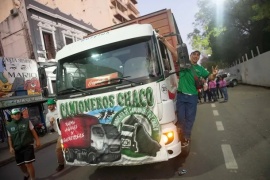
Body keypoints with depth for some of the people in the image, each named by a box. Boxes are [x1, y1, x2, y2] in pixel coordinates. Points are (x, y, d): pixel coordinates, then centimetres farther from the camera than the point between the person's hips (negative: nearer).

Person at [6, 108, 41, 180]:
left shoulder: (27, 121, -3)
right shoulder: (9, 126, 3)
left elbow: (33, 131, 0)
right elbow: (10, 137, 10)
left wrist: (37, 140, -3)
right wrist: (11, 147, 1)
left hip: (28, 146, -3)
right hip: (17, 148, 3)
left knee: (28, 164, -8)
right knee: (21, 164, 16)